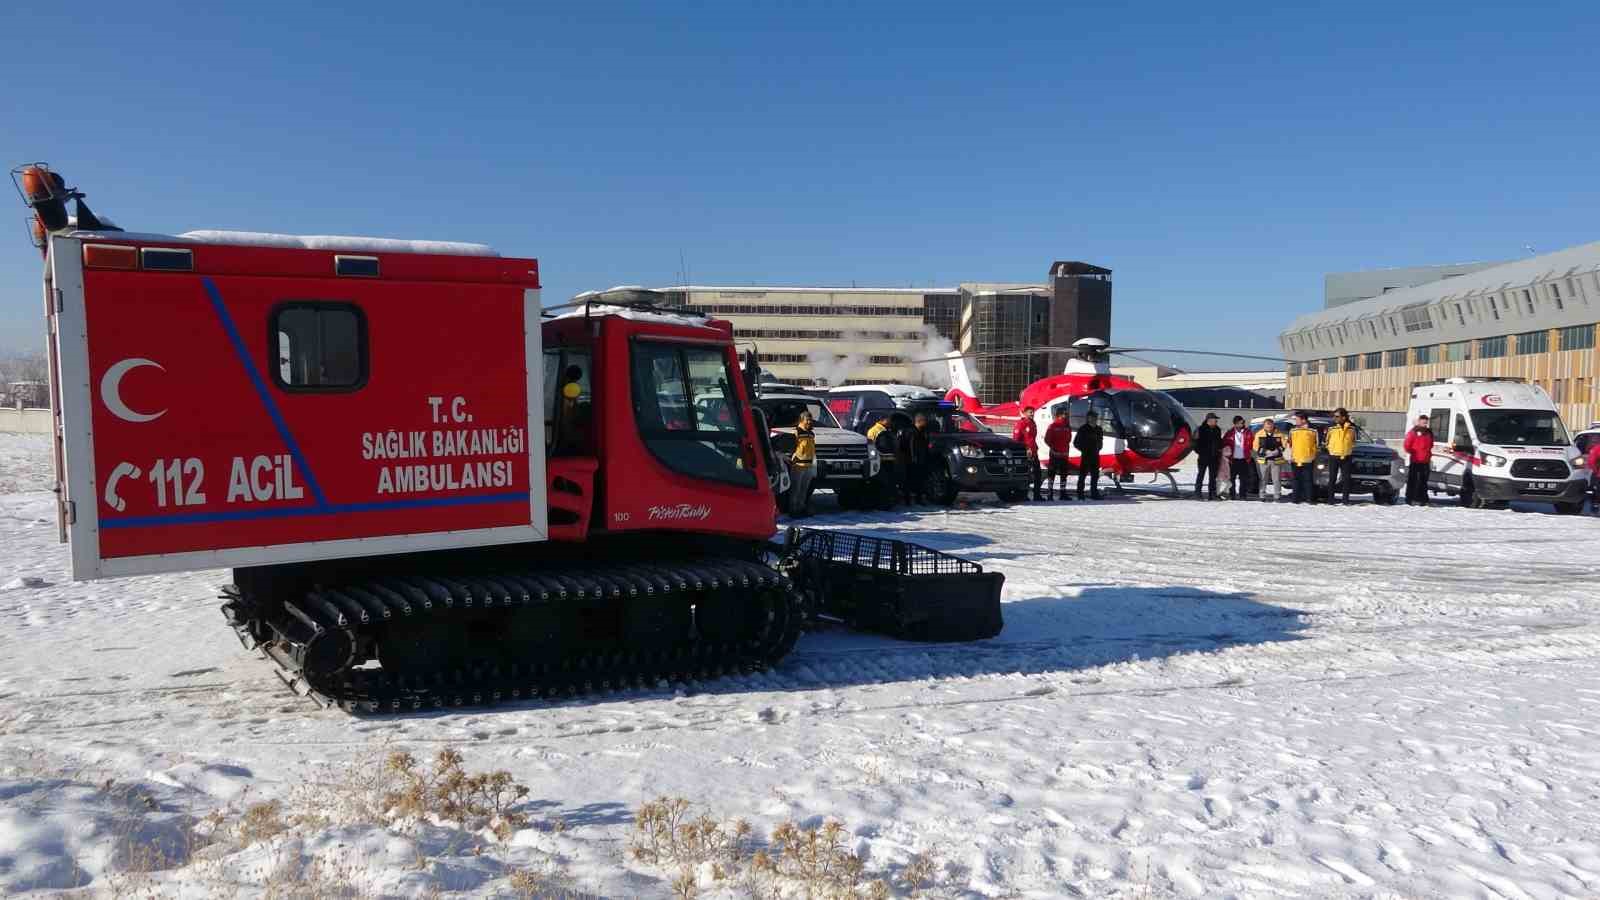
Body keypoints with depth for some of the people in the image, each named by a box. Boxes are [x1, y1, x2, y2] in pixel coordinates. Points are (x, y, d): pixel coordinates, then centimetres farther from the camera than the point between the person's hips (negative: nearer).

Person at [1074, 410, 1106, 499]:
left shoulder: (1099, 429, 10)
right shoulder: (1083, 429, -5)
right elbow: (1076, 442, -2)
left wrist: (1098, 449, 7)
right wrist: (1083, 449, -7)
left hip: (1095, 455, 5)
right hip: (1085, 455, -5)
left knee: (1095, 475, 8)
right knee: (1083, 474, -3)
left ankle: (1094, 493, 16)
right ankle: (1080, 494, 0)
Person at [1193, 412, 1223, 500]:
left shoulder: (1217, 430, 13)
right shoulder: (1201, 429, -6)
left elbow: (1219, 442, 20)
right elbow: (1196, 442, -6)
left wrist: (1219, 454, 13)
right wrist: (1198, 452, -12)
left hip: (1214, 457, 6)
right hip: (1203, 456, -6)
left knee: (1213, 476, 9)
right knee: (1201, 475, -4)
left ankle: (1212, 494, 14)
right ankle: (1197, 493, -2)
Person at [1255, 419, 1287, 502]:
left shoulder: (1279, 434, 1)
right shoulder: (1259, 434, 2)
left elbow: (1284, 445, 4)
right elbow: (1256, 447, 4)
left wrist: (1277, 451, -13)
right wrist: (1263, 452, -11)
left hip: (1276, 460, -1)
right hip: (1264, 460, 1)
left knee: (1276, 479, 0)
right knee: (1263, 479, 6)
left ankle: (1277, 496, 7)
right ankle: (1262, 496, 14)